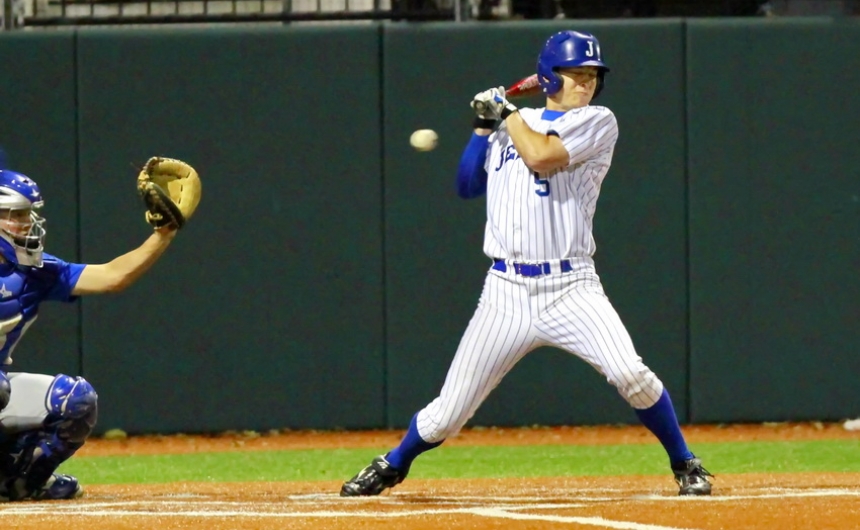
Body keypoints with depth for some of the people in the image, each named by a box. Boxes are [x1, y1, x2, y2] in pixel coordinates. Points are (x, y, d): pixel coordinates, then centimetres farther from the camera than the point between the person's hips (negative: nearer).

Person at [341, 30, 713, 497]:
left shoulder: (597, 123, 0)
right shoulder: (512, 125, 15)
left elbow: (541, 156, -15)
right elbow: (467, 186, 14)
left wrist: (505, 112, -2)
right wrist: (484, 125, 6)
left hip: (571, 290, -3)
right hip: (506, 293, 3)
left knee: (630, 374, -25)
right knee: (449, 411, 3)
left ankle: (684, 465, -3)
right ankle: (392, 466, 31)